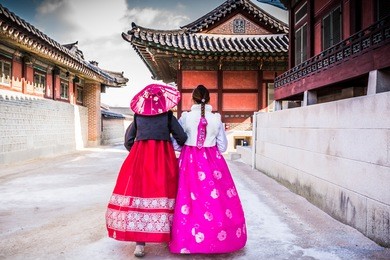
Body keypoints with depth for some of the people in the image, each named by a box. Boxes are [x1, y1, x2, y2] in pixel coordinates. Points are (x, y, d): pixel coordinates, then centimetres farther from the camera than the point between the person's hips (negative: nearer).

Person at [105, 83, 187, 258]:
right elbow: (182, 138, 4)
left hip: (140, 157, 1)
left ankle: (140, 243, -3)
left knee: (140, 191, 1)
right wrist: (182, 150, 25)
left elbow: (128, 140, 12)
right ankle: (166, 235, 18)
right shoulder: (168, 116, 5)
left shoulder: (138, 115, 11)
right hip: (163, 157, -1)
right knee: (162, 193, 6)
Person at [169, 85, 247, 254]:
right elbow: (223, 146, 4)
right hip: (212, 160, 1)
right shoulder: (216, 118, -1)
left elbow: (176, 144, -3)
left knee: (190, 199, 6)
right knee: (218, 199, 10)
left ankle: (188, 240, 13)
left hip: (190, 160, 0)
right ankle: (219, 239, 19)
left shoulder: (185, 117, -5)